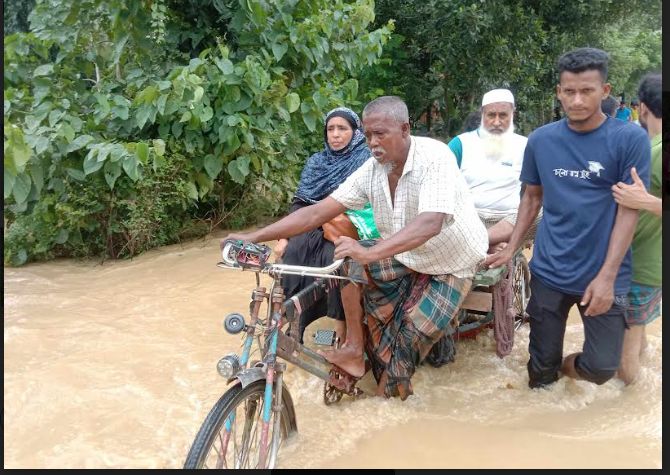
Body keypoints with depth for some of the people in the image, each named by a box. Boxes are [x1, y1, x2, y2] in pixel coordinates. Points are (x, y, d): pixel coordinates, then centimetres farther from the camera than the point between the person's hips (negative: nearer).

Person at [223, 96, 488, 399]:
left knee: (416, 327, -21)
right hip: (404, 257, 5)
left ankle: (390, 386, 10)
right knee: (348, 260, -15)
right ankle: (353, 350, -5)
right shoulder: (372, 170, -11)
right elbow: (318, 212, -14)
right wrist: (254, 237, -23)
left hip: (451, 265, -5)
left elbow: (431, 223, -44)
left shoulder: (434, 157, -28)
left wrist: (370, 252, -58)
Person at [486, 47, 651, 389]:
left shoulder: (630, 139, -9)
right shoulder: (541, 140, 1)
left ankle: (568, 367, 34)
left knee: (601, 367, 1)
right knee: (542, 363, 11)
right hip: (549, 271, 2)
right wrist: (510, 249, 4)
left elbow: (629, 210, -9)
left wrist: (606, 276, -15)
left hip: (604, 275, -2)